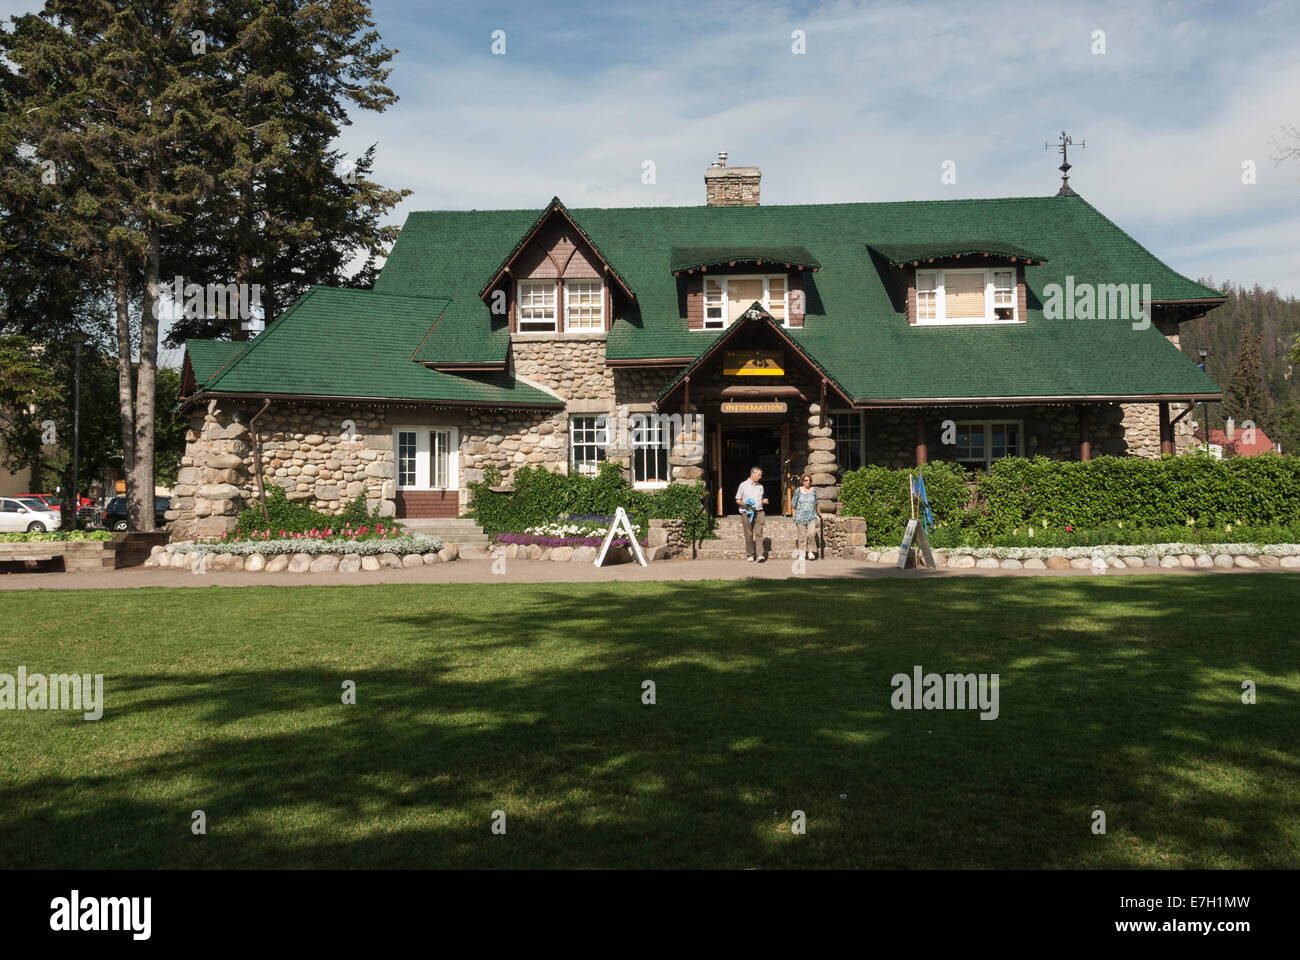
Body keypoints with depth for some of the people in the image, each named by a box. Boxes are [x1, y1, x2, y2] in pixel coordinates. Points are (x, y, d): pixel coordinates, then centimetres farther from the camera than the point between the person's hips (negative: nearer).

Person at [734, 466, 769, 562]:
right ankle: (750, 555, 11)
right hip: (747, 513, -2)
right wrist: (745, 503, -14)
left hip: (759, 513, 2)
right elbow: (737, 500, 6)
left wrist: (764, 501, 4)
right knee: (749, 535, 1)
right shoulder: (743, 485, 5)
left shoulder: (760, 486, 17)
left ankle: (760, 555, -15)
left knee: (759, 533, -9)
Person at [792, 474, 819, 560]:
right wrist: (794, 516, 4)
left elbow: (815, 503, 20)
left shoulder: (813, 490, 7)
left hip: (812, 516, 2)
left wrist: (818, 513, 26)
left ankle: (811, 551, -1)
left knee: (812, 533, -14)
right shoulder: (798, 491, -1)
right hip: (800, 516, -2)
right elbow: (793, 504, 5)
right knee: (802, 535, 1)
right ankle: (801, 553, 11)